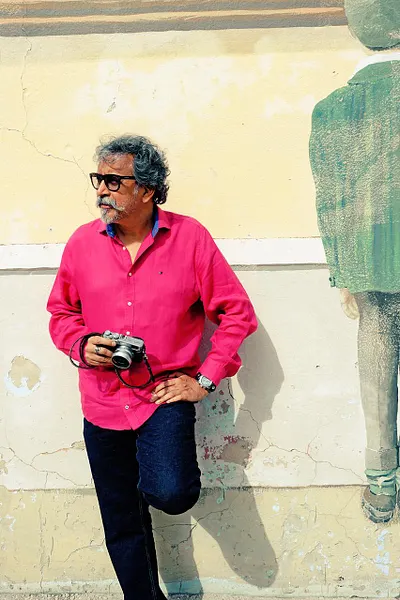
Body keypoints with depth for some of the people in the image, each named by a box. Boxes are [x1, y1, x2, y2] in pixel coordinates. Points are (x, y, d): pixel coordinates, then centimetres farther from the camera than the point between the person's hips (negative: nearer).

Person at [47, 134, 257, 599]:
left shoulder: (190, 237, -8)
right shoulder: (83, 242, 0)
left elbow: (237, 313, -5)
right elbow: (60, 312, 12)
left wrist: (205, 379, -9)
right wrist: (82, 345, -9)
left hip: (165, 395, -3)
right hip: (104, 403, 3)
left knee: (172, 494, -24)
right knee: (122, 527, 13)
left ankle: (157, 475, 13)